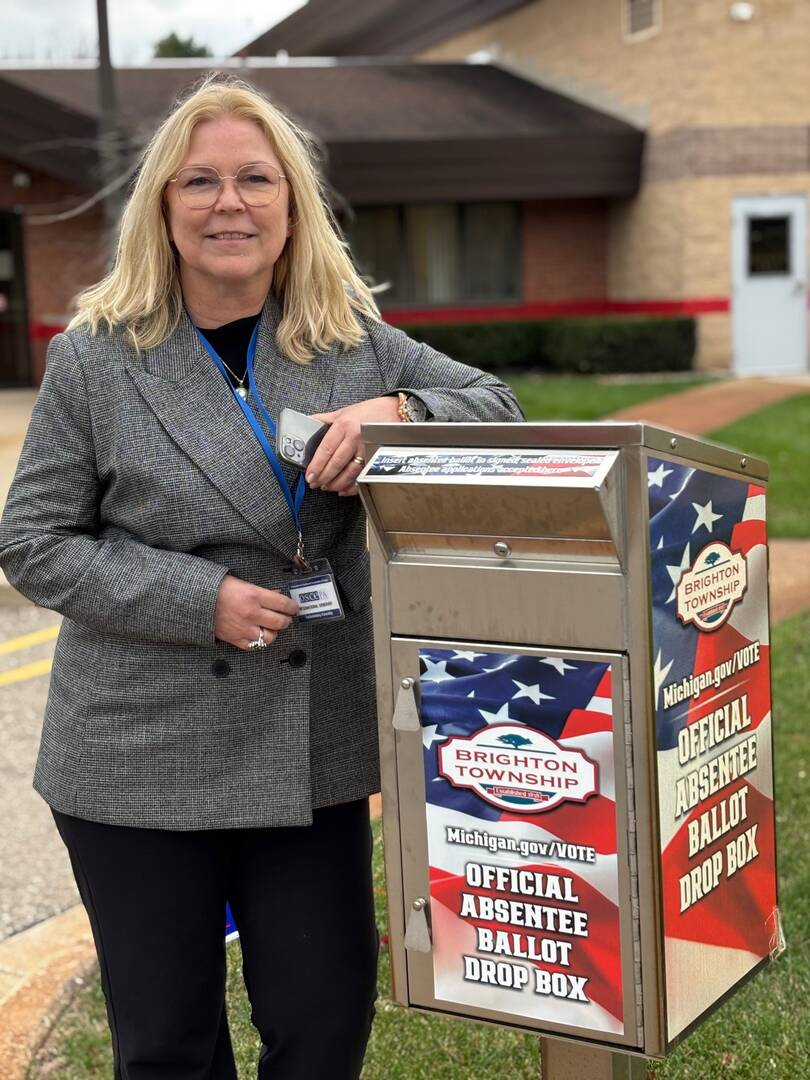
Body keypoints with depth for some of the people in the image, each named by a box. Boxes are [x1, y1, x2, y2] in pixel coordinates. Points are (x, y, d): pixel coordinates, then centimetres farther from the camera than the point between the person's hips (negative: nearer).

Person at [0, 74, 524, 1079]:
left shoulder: (356, 343, 5)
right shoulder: (94, 360, -3)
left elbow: (496, 406, 7)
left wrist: (397, 414, -15)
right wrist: (201, 599, -16)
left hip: (315, 751, 2)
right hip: (141, 760, -2)